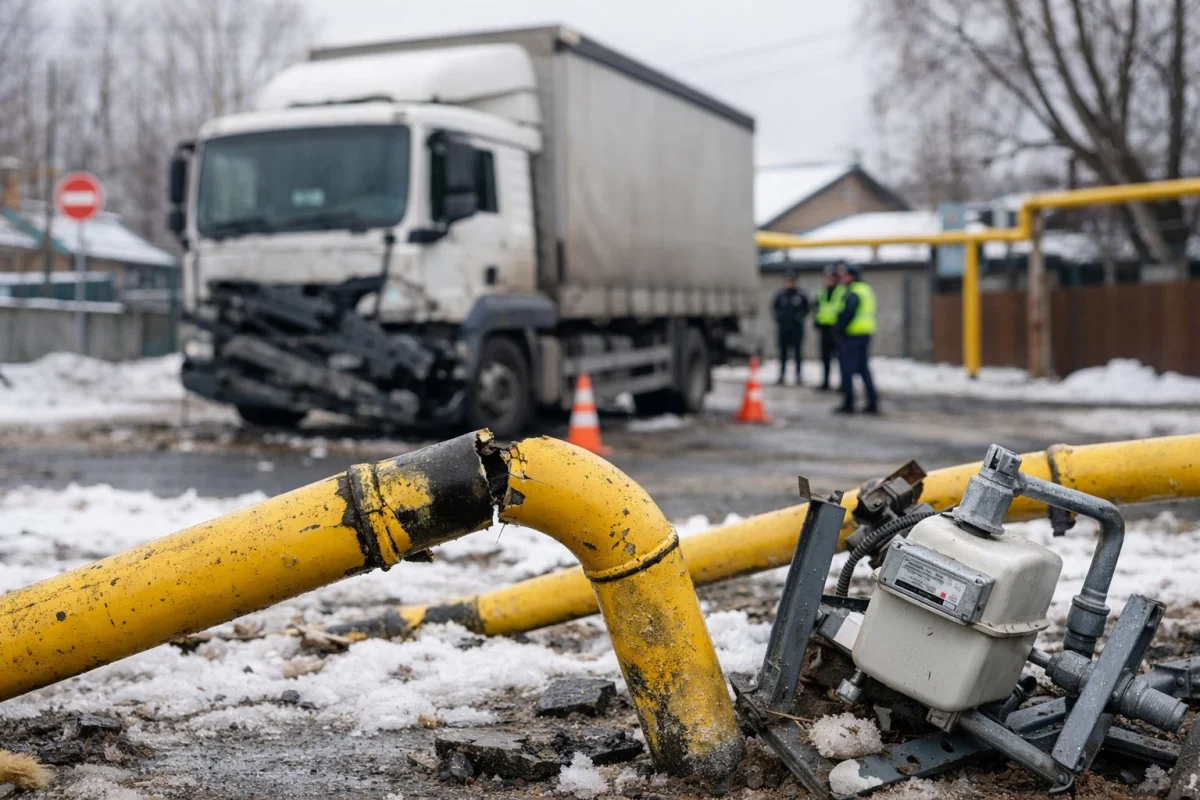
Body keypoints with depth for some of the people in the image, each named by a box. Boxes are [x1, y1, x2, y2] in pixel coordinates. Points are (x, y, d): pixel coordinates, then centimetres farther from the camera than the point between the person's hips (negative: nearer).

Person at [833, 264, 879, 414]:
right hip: (866, 333, 9)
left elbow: (848, 313, -26)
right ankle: (873, 403, 12)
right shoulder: (867, 289, 16)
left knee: (847, 369, -2)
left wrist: (840, 329, -16)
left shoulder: (853, 293, -15)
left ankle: (848, 403, 0)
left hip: (851, 335, -9)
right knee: (864, 368, 14)